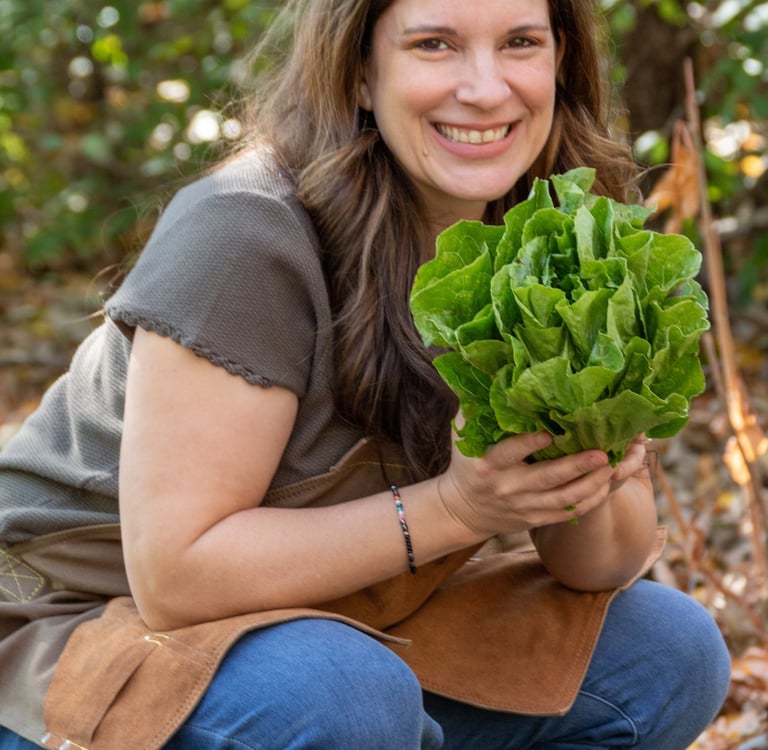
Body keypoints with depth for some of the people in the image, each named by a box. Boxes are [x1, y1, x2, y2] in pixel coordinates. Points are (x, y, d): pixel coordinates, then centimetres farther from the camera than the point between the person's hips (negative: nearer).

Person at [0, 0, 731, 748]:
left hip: (345, 634, 7)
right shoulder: (245, 232, -24)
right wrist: (452, 507, -31)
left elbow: (615, 560, 1)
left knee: (673, 655, -3)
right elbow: (177, 575, -26)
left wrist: (583, 491, -22)